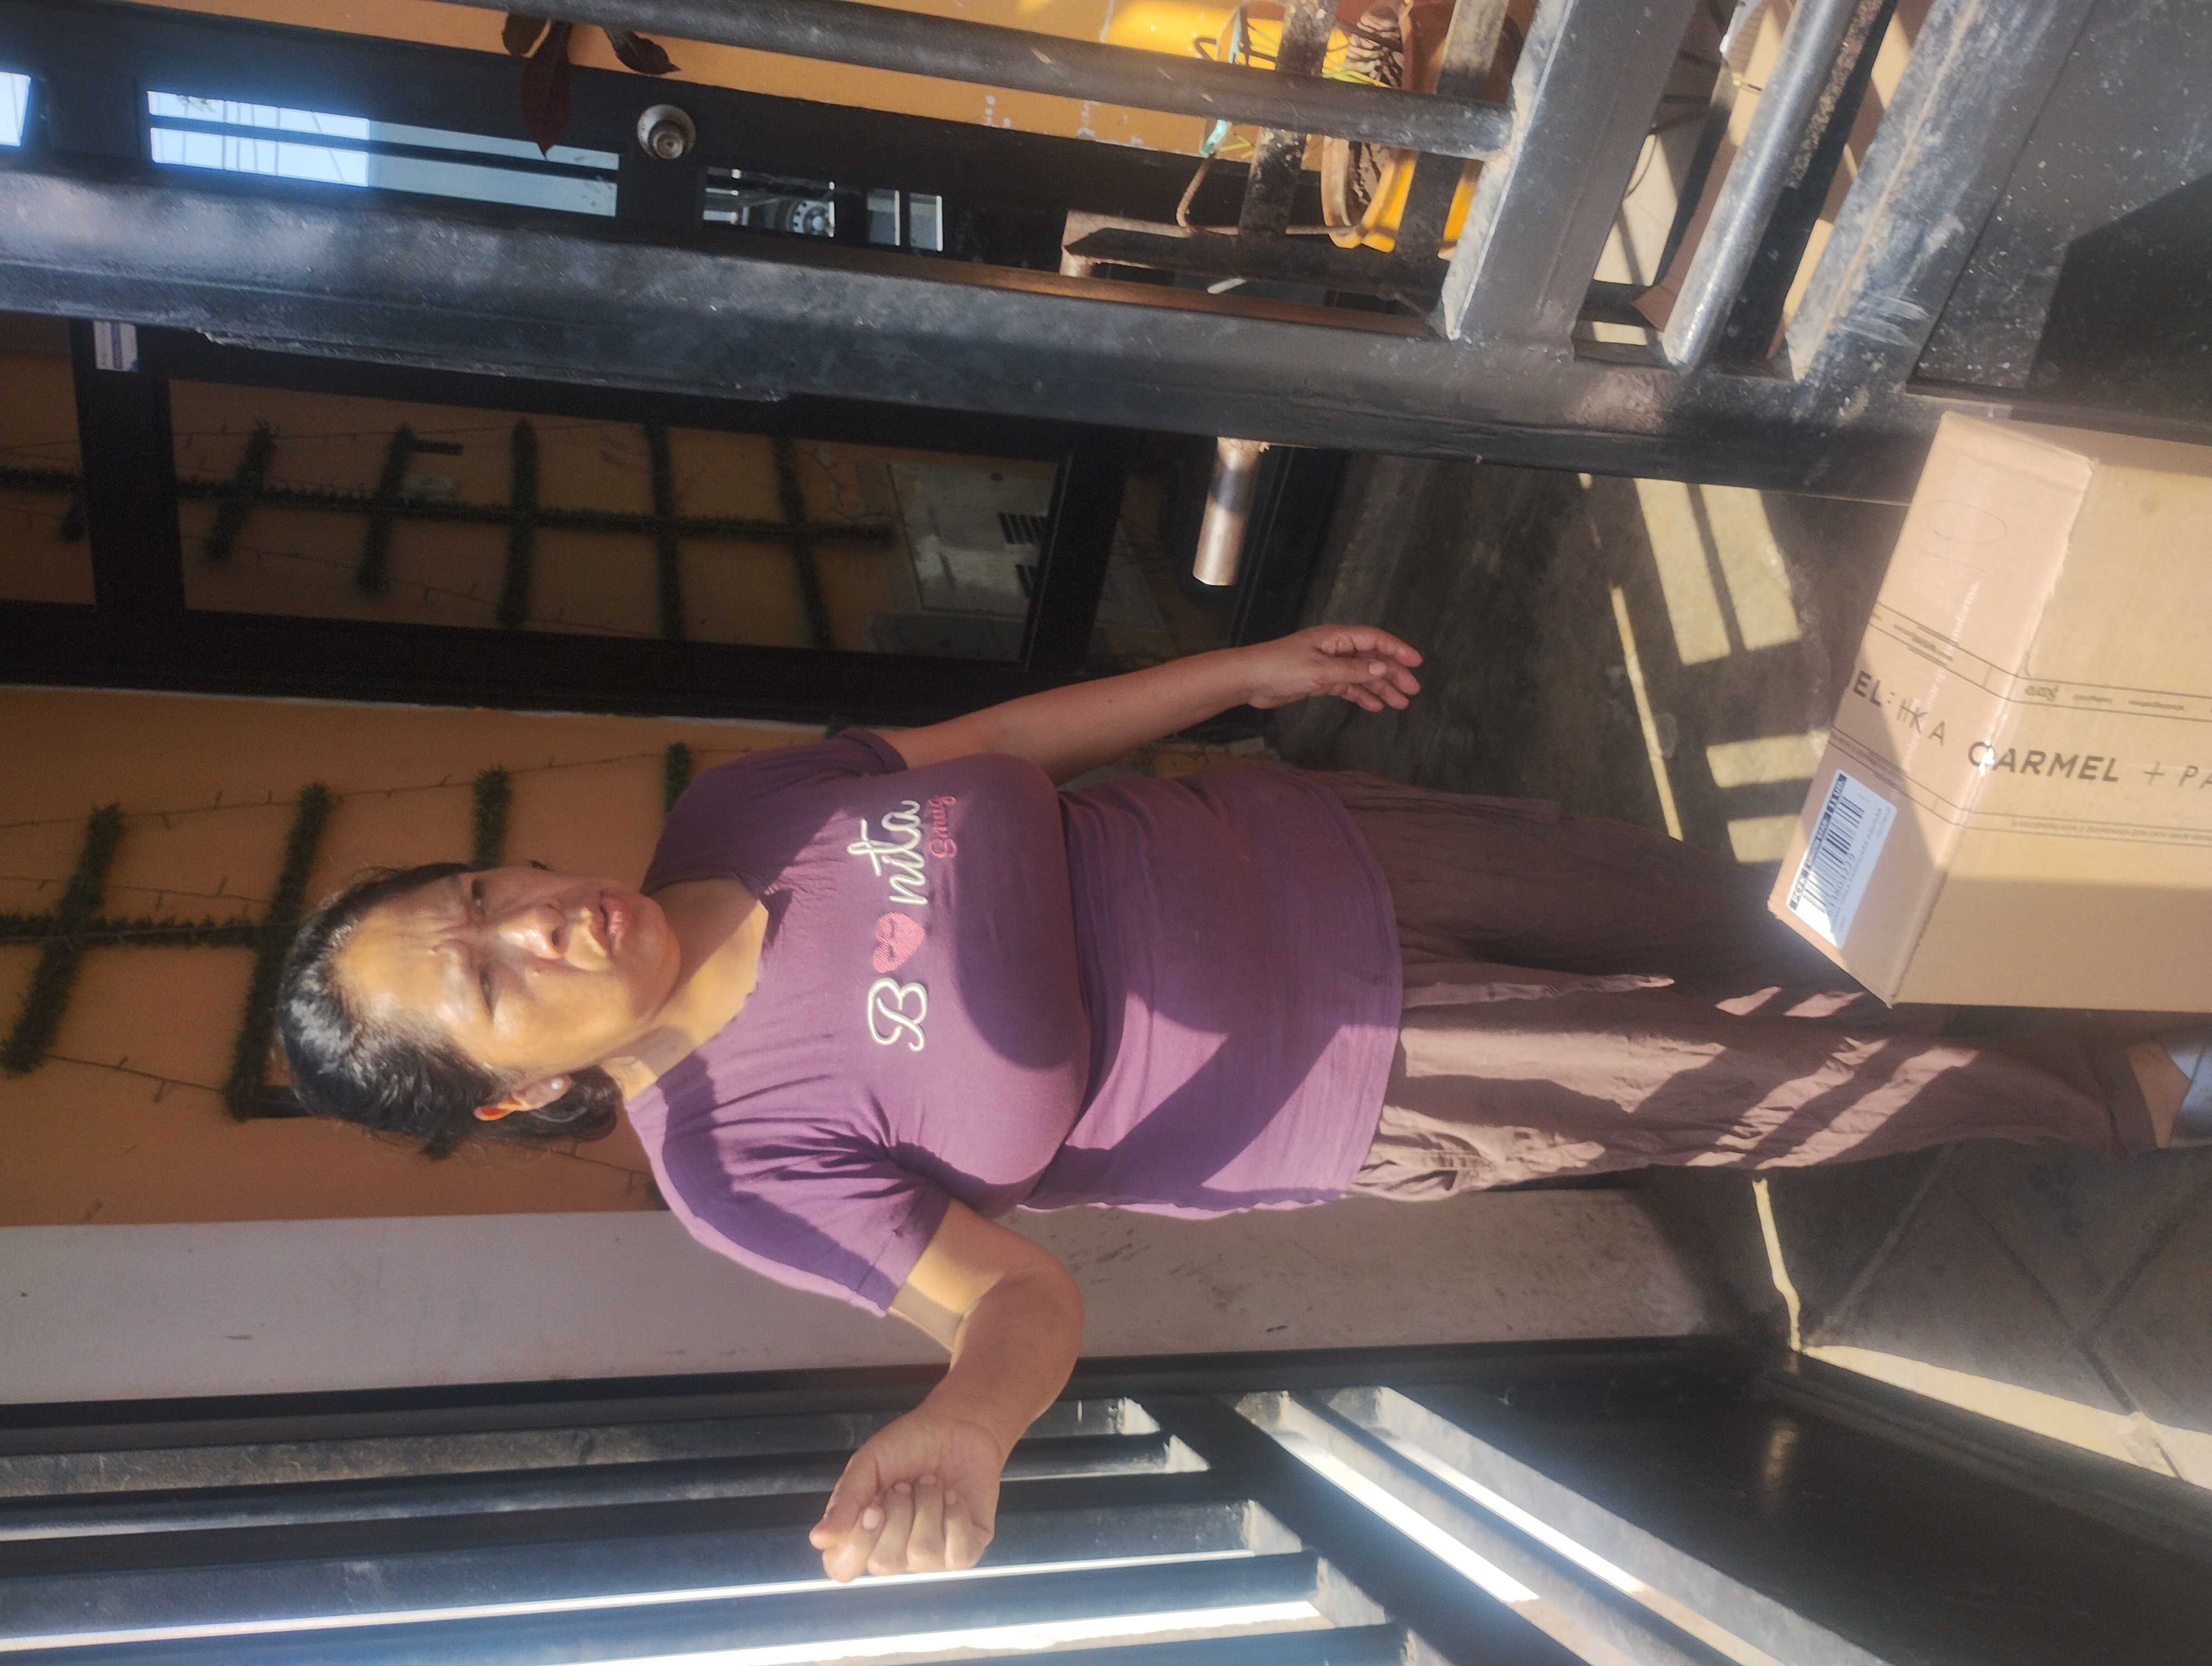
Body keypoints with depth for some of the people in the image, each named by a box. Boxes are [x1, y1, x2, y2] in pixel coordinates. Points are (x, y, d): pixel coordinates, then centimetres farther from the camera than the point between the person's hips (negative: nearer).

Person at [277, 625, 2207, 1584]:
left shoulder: (735, 802, -7)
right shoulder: (744, 1157, -19)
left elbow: (998, 736, 3)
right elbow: (1018, 1293, -21)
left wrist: (1257, 667, 6)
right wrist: (962, 1427, -45)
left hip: (1310, 847, 5)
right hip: (1370, 1080, -5)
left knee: (1701, 902, 21)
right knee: (1799, 1069, 4)